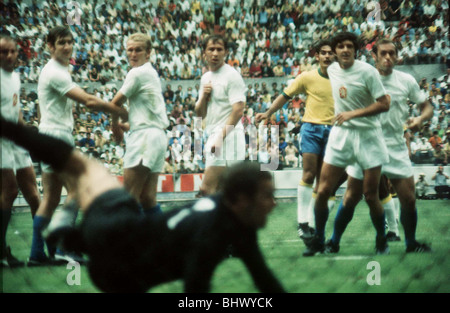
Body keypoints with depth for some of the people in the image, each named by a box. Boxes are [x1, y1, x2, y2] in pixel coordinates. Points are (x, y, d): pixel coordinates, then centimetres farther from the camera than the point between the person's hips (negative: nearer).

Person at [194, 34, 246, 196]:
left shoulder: (231, 76, -7)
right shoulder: (206, 77, 18)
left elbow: (238, 111, -16)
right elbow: (200, 113, 19)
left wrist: (220, 138, -22)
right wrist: (203, 96, -1)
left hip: (228, 138, -9)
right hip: (214, 137, 9)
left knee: (207, 188, -17)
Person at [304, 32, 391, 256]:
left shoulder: (367, 71, -12)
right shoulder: (332, 70, 5)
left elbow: (384, 104, -15)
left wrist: (352, 114, -19)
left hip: (368, 136, -4)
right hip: (340, 134, 4)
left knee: (370, 196, -2)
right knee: (323, 191, -3)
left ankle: (382, 241, 18)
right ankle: (318, 240, 12)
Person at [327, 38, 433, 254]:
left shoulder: (407, 81, 0)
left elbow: (427, 106, 6)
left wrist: (420, 119, -14)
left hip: (396, 148, 1)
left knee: (408, 199, -3)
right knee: (351, 198, 1)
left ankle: (411, 243, 16)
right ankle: (334, 242, 15)